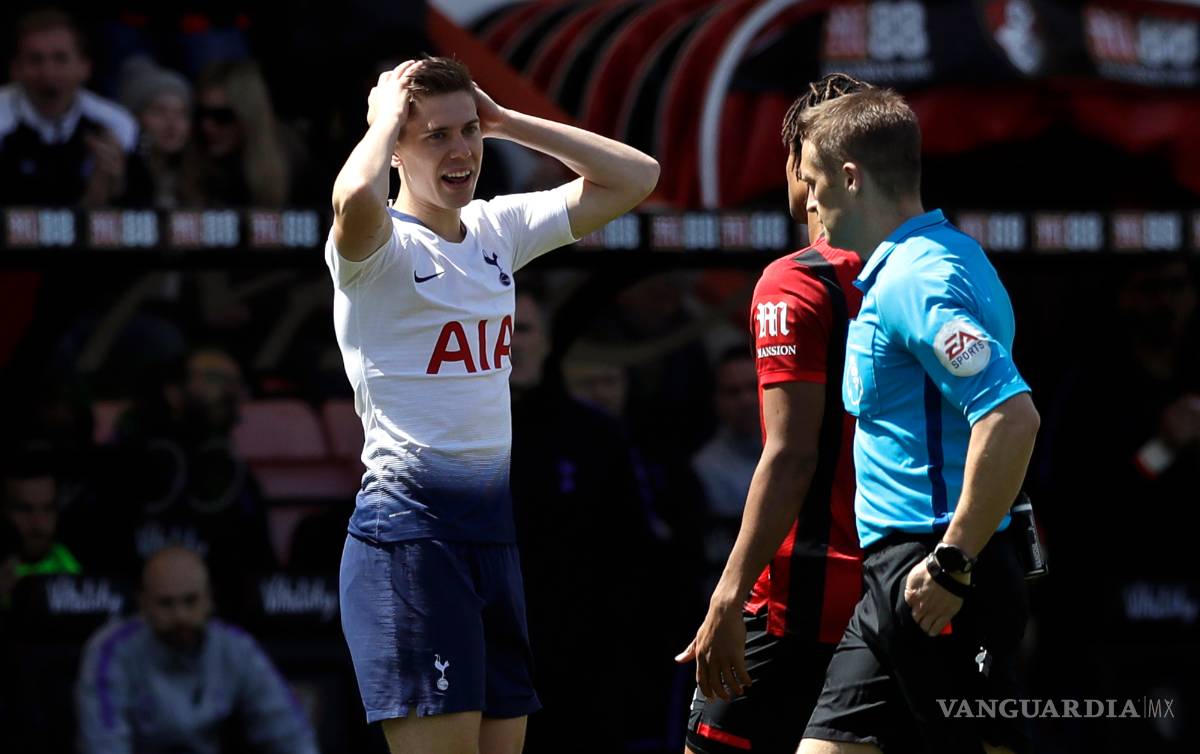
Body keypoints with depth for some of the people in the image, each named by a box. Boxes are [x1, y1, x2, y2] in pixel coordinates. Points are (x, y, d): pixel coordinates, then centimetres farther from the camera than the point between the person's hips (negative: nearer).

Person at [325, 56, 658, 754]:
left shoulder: (498, 229, 12)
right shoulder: (381, 245, -8)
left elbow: (634, 178, 14)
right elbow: (355, 199, -33)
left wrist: (507, 121, 7)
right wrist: (387, 115, -13)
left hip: (494, 524, 7)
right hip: (408, 524, -7)